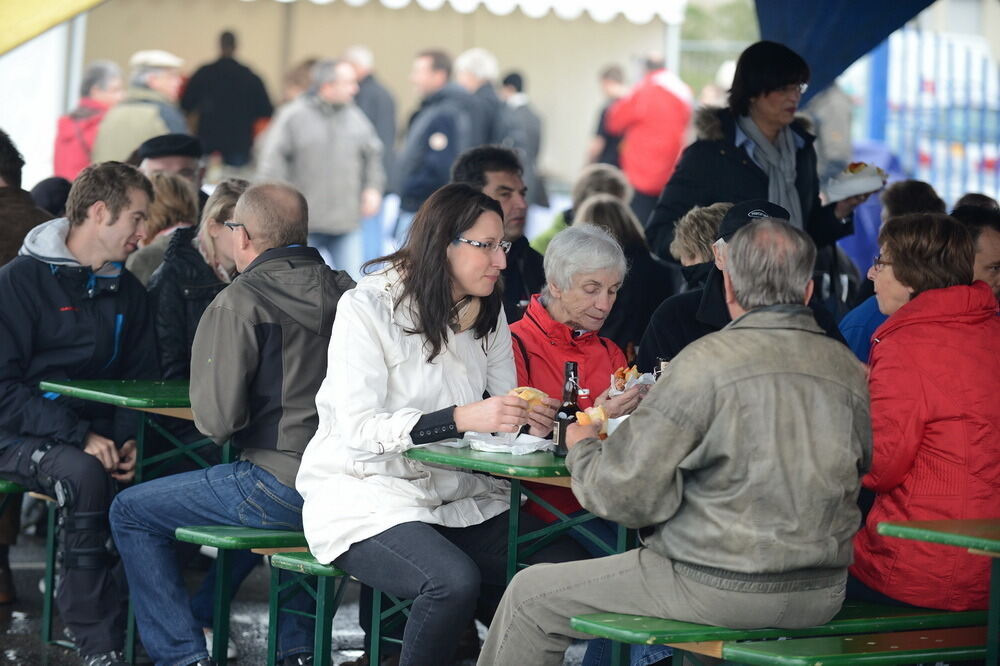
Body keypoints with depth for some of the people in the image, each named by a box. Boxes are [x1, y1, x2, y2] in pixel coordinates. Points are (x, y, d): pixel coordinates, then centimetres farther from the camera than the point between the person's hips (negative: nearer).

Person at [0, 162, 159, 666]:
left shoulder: (127, 292, 13)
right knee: (83, 475, -36)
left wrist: (129, 440, -7)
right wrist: (78, 437, -23)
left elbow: (141, 379, 15)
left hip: (97, 435, 5)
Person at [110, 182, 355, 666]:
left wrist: (219, 425, 8)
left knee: (131, 513, 10)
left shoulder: (239, 303, -13)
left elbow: (216, 419, -17)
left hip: (281, 487, -7)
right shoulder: (345, 291, 5)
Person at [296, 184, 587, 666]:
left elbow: (502, 418, 11)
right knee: (454, 580, -34)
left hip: (458, 496, 7)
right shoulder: (367, 309, -11)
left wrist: (532, 421, -15)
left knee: (564, 568, -15)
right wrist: (460, 419, -31)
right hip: (364, 495, -7)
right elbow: (359, 430, -20)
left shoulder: (487, 314, 11)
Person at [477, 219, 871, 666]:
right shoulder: (850, 370, 1)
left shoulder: (706, 361, -16)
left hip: (722, 592, -7)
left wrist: (582, 448, 8)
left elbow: (626, 494, -15)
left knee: (531, 596, 9)